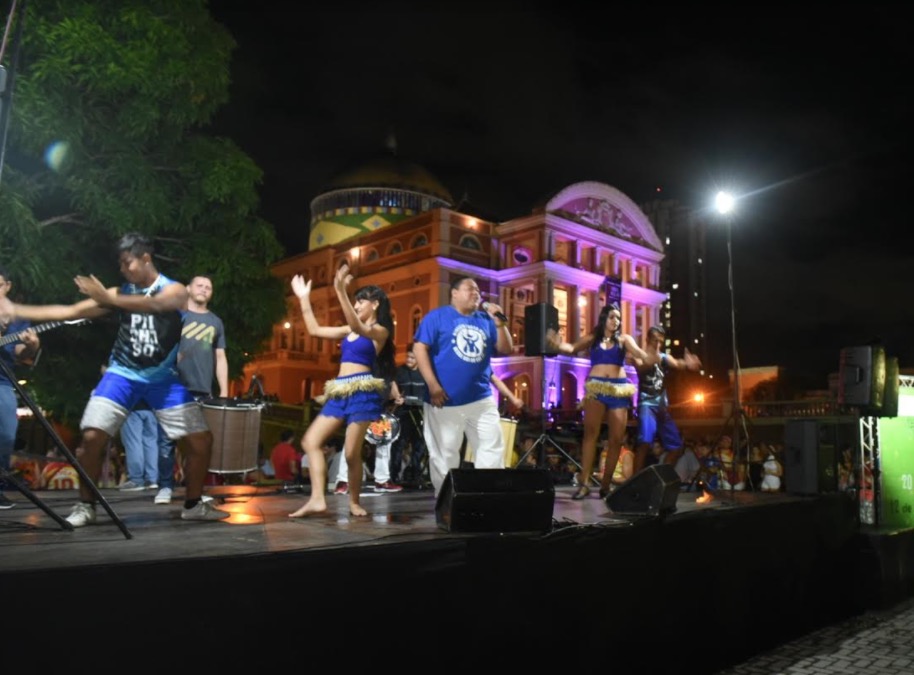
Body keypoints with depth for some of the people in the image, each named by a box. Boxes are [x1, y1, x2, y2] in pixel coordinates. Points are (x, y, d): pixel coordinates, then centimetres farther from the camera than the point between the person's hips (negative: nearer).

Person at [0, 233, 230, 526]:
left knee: (201, 440, -7)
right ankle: (85, 506, 7)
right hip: (123, 374, 2)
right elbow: (70, 311, 0)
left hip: (165, 378, -1)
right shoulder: (120, 293, 3)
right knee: (92, 437, -13)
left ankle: (193, 504, 11)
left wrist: (108, 300, -37)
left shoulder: (174, 290, -6)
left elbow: (153, 305, -29)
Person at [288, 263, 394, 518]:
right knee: (311, 441, -1)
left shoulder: (379, 331, -3)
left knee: (352, 453, -7)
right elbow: (315, 330, 21)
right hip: (340, 392, 8)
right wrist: (304, 299, 17)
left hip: (362, 391, -8)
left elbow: (357, 326, -24)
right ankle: (317, 499, -3)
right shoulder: (349, 330, 18)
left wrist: (341, 292, -33)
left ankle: (354, 502, 11)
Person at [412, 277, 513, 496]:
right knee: (444, 453, 4)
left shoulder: (485, 320, 14)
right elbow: (420, 348, -8)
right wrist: (433, 385, -16)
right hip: (446, 400, -5)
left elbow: (506, 350, 11)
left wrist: (500, 323, -5)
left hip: (482, 399, 5)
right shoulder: (437, 316, 0)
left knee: (493, 447, 4)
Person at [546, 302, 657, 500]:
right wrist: (557, 344, -16)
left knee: (617, 438, 0)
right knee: (590, 432, -9)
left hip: (618, 388, 2)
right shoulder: (593, 337, 12)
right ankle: (584, 482, -10)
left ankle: (605, 483, 10)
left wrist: (648, 357, -28)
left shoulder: (624, 339, 11)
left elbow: (637, 351, -5)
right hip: (596, 387, -1)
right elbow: (572, 348, 6)